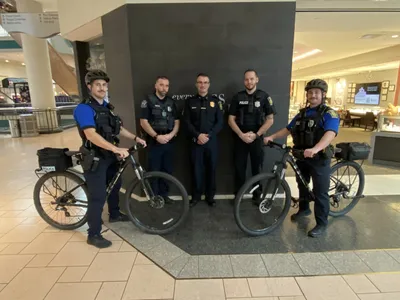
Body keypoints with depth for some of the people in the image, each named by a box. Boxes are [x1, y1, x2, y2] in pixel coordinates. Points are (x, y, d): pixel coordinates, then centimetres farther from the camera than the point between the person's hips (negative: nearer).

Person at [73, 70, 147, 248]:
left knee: (114, 185, 23)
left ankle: (114, 214, 46)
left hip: (109, 156, 9)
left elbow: (118, 128, 17)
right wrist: (116, 149, -41)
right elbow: (91, 135, -32)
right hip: (95, 158, -9)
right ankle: (93, 235, 12)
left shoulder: (107, 107, 9)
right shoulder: (84, 108, -18)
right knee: (98, 197, -3)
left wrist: (135, 138, 7)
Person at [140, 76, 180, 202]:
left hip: (169, 142, 4)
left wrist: (171, 135, -9)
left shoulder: (171, 102, 11)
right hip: (154, 141, -4)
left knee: (167, 170, 9)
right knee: (154, 170, 2)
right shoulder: (148, 101, -2)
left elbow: (176, 122, 9)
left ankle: (164, 194, 23)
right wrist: (156, 136, -17)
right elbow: (143, 122, -9)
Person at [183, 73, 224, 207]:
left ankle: (210, 196, 21)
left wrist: (208, 135, -12)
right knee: (197, 169, 4)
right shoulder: (190, 101, 5)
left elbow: (220, 122, 0)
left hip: (212, 140, 0)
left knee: (211, 168, 7)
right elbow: (187, 122, 0)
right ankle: (196, 196, 19)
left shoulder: (215, 101, 5)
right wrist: (198, 135, -14)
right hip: (196, 140, 0)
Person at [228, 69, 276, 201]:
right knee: (239, 168, 5)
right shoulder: (237, 97, 3)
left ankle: (257, 195, 22)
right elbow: (231, 119, 0)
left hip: (257, 138, 0)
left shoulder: (264, 96, 0)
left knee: (257, 168, 7)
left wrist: (256, 134, -11)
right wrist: (241, 134, -12)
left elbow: (270, 119, -2)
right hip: (240, 138, 1)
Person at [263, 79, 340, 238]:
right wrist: (272, 137, -4)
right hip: (301, 156, 7)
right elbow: (288, 129, 12)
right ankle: (304, 209, 44)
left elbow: (330, 134, -29)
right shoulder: (302, 113, 10)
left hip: (319, 159, -6)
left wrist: (315, 149, -46)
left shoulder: (329, 114, -12)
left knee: (320, 192, 2)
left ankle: (321, 224, 16)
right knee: (302, 185, 21)